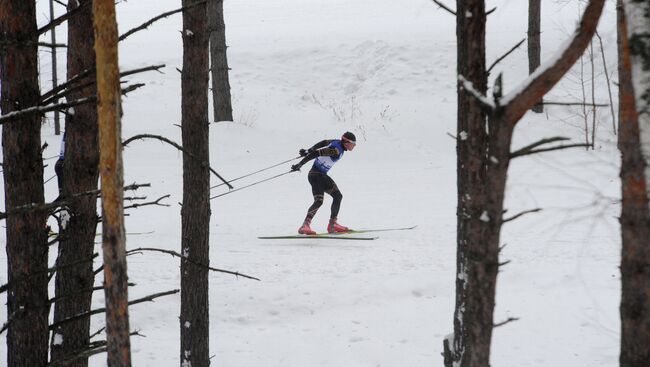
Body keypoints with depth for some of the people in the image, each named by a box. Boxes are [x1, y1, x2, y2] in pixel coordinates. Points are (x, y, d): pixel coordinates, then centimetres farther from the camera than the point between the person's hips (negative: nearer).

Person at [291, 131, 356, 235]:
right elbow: (317, 153, -28)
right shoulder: (336, 150, -25)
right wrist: (300, 164, -24)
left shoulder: (338, 143, 3)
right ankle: (305, 225, -32)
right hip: (316, 175, -11)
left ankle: (332, 224, 16)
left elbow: (323, 143, 15)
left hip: (322, 175, 11)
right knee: (319, 201, -25)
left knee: (338, 196, 13)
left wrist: (308, 151, 25)